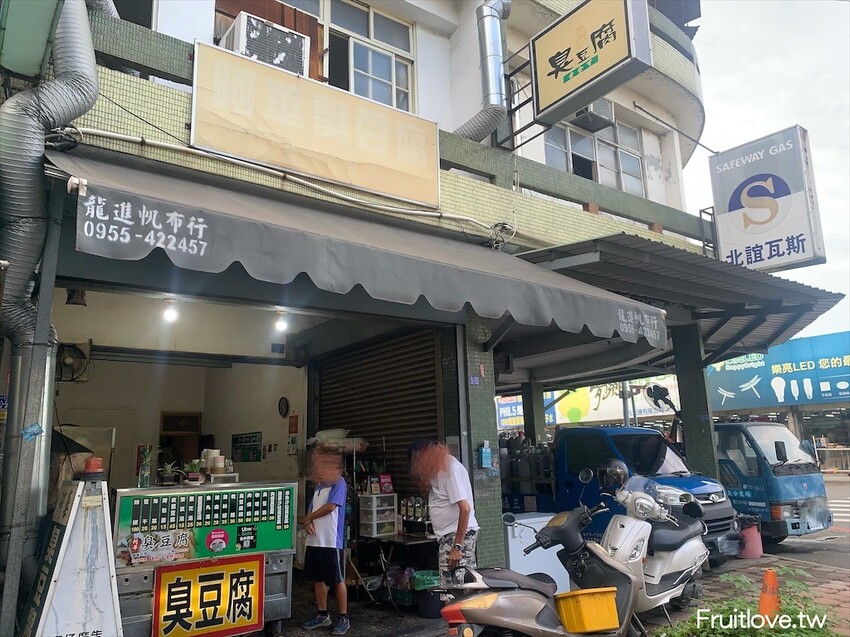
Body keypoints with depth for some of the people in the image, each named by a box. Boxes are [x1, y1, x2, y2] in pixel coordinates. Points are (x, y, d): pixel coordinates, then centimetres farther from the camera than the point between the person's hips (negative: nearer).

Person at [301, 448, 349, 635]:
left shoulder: (338, 482, -9)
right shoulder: (319, 484, 15)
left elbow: (330, 507, -17)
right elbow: (312, 509, 16)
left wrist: (306, 519, -4)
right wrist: (309, 523, -7)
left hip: (331, 541, -8)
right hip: (314, 541, 8)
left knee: (337, 580, 1)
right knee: (318, 579, 15)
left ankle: (344, 619, 11)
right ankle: (322, 615, 28)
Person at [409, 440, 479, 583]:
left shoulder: (450, 469, -15)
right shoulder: (438, 469, 15)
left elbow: (465, 509, -20)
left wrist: (457, 546, -22)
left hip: (458, 535, -9)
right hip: (449, 535, 9)